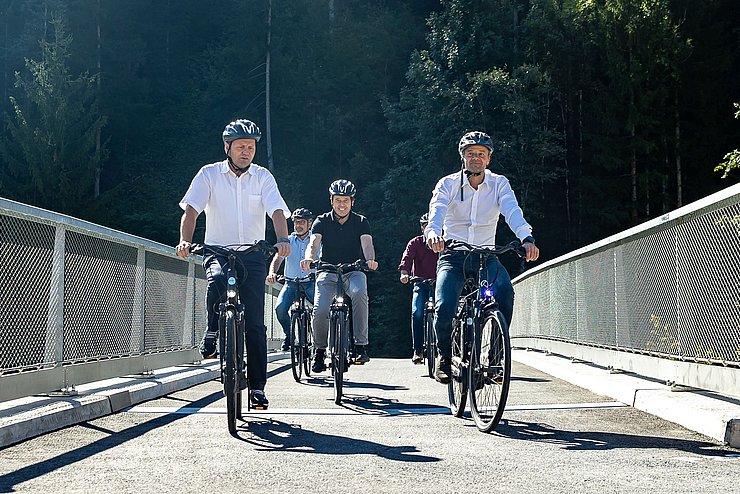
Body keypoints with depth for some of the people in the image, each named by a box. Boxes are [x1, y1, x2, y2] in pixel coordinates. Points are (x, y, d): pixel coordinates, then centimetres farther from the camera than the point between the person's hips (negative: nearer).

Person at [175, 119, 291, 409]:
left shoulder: (262, 177, 3)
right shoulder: (210, 174, 1)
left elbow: (277, 211, -11)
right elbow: (191, 210, -10)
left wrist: (282, 240, -32)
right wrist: (185, 241, -29)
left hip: (252, 254, 1)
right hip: (217, 250, -1)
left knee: (255, 323, -4)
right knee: (216, 281, -37)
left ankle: (257, 386, 3)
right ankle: (213, 332, -12)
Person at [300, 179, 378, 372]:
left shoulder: (361, 222, 3)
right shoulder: (322, 221, 3)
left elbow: (367, 243, -14)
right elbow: (313, 243, -13)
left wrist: (370, 260, -37)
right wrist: (308, 258, -37)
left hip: (353, 271, 0)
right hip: (328, 272, 1)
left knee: (359, 292, -35)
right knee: (320, 310, -22)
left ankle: (361, 345, -28)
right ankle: (320, 350, 5)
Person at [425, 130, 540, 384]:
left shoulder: (499, 183, 1)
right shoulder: (448, 184, -2)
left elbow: (512, 211, -17)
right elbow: (437, 209, -22)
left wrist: (526, 238, -37)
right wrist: (433, 232, -46)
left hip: (486, 256, 1)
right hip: (453, 255, -1)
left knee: (505, 291, -30)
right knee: (444, 307, -23)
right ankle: (444, 355, 5)